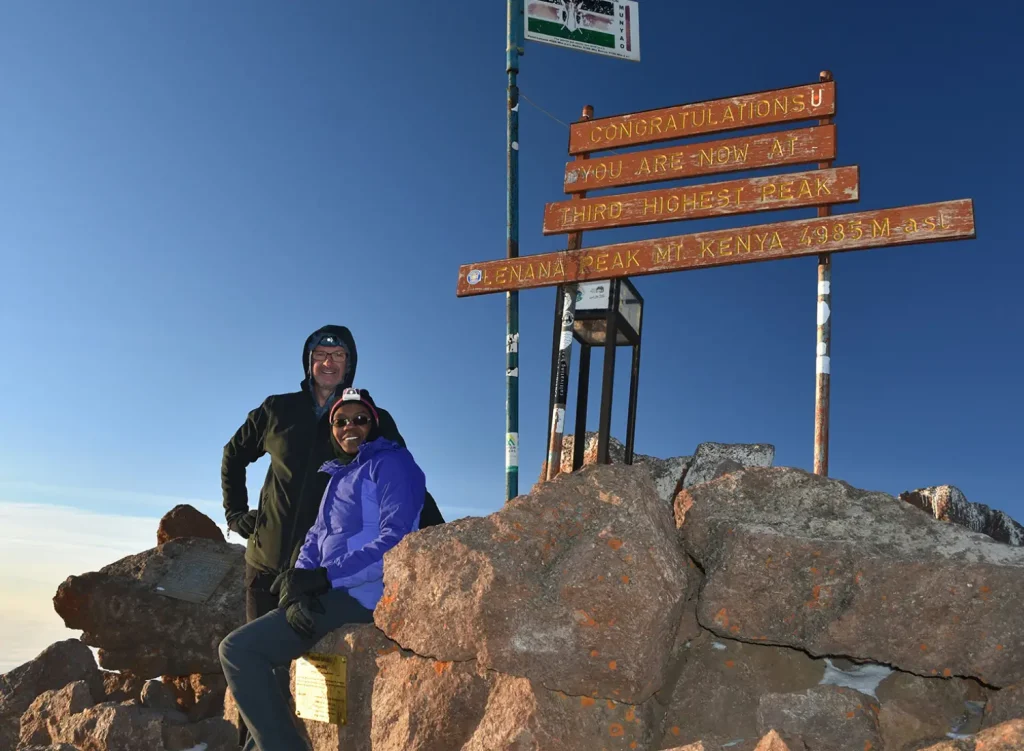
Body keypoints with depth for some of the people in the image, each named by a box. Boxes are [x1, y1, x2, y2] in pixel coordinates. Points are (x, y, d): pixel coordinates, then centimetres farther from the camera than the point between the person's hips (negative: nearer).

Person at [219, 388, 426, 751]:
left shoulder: (391, 464, -6)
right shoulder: (338, 476, 20)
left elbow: (398, 541, -19)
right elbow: (316, 540, 12)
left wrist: (323, 577, -23)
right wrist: (298, 587, -9)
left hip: (366, 595, -9)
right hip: (341, 594, 9)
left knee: (238, 649, -15)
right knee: (245, 648, 18)